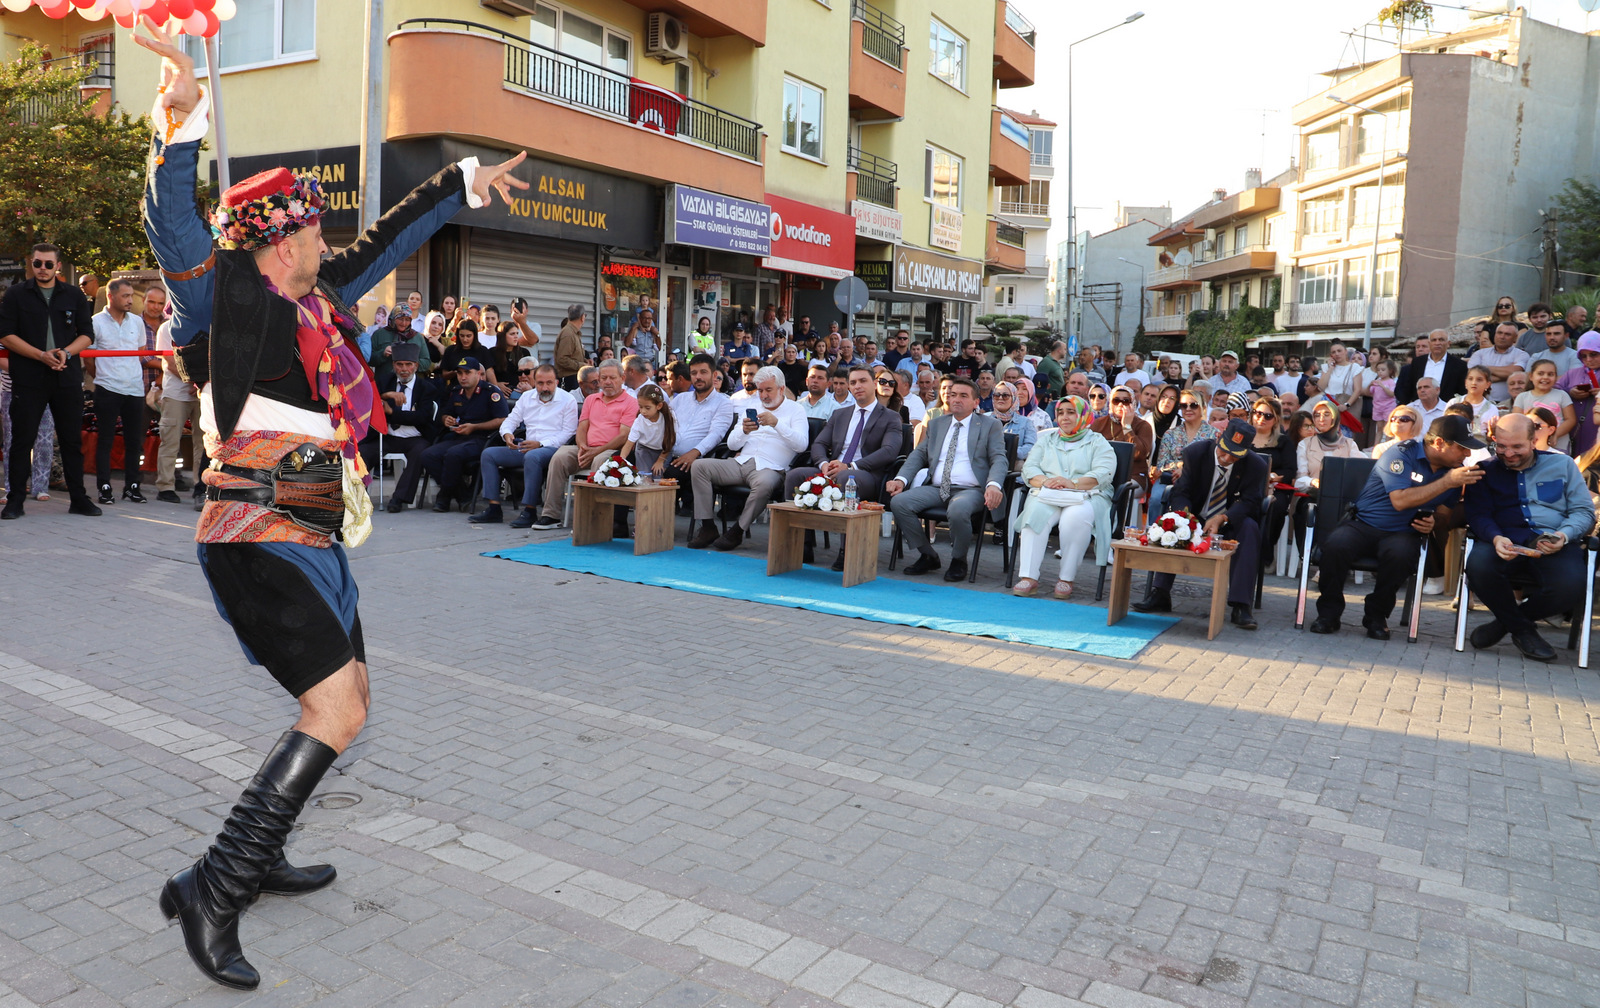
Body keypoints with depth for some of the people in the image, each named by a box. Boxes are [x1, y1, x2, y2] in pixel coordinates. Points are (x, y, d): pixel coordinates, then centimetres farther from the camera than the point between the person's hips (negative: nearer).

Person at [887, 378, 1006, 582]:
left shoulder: (990, 425, 9)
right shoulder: (936, 424, 21)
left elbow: (998, 458, -2)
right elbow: (919, 454, 18)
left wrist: (993, 485, -24)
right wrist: (901, 479, -2)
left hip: (970, 490, -5)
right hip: (936, 488, 5)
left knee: (958, 510, -39)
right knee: (899, 502, -20)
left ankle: (959, 560, -9)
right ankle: (928, 556, -2)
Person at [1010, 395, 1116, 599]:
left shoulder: (1098, 442, 15)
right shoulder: (1047, 439, 26)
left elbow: (1103, 474, -4)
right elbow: (1029, 468, 11)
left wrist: (1073, 483, -20)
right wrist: (1045, 481, -12)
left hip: (1085, 497, -2)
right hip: (1047, 496, 2)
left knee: (1076, 517, -37)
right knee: (1035, 513, -32)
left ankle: (1066, 579, -29)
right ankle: (1029, 577, -37)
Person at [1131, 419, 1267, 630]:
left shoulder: (1255, 465, -12)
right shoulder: (1196, 453, -11)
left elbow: (1249, 502, -15)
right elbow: (1180, 493, -12)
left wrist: (1222, 518, -36)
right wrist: (1185, 513, -36)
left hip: (1231, 524, 0)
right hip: (1196, 519, 1)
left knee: (1250, 528, -32)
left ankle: (1241, 605, -34)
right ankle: (1159, 593, -29)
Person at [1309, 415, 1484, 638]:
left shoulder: (1454, 470, 8)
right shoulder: (1402, 453, -9)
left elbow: (1447, 514, 23)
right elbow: (1400, 500, -21)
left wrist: (1433, 521, -2)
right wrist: (1447, 482, -18)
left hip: (1402, 534, 3)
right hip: (1362, 525, -3)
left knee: (1400, 553, -35)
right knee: (1336, 545, -36)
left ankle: (1376, 616, -12)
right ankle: (1328, 612, -14)